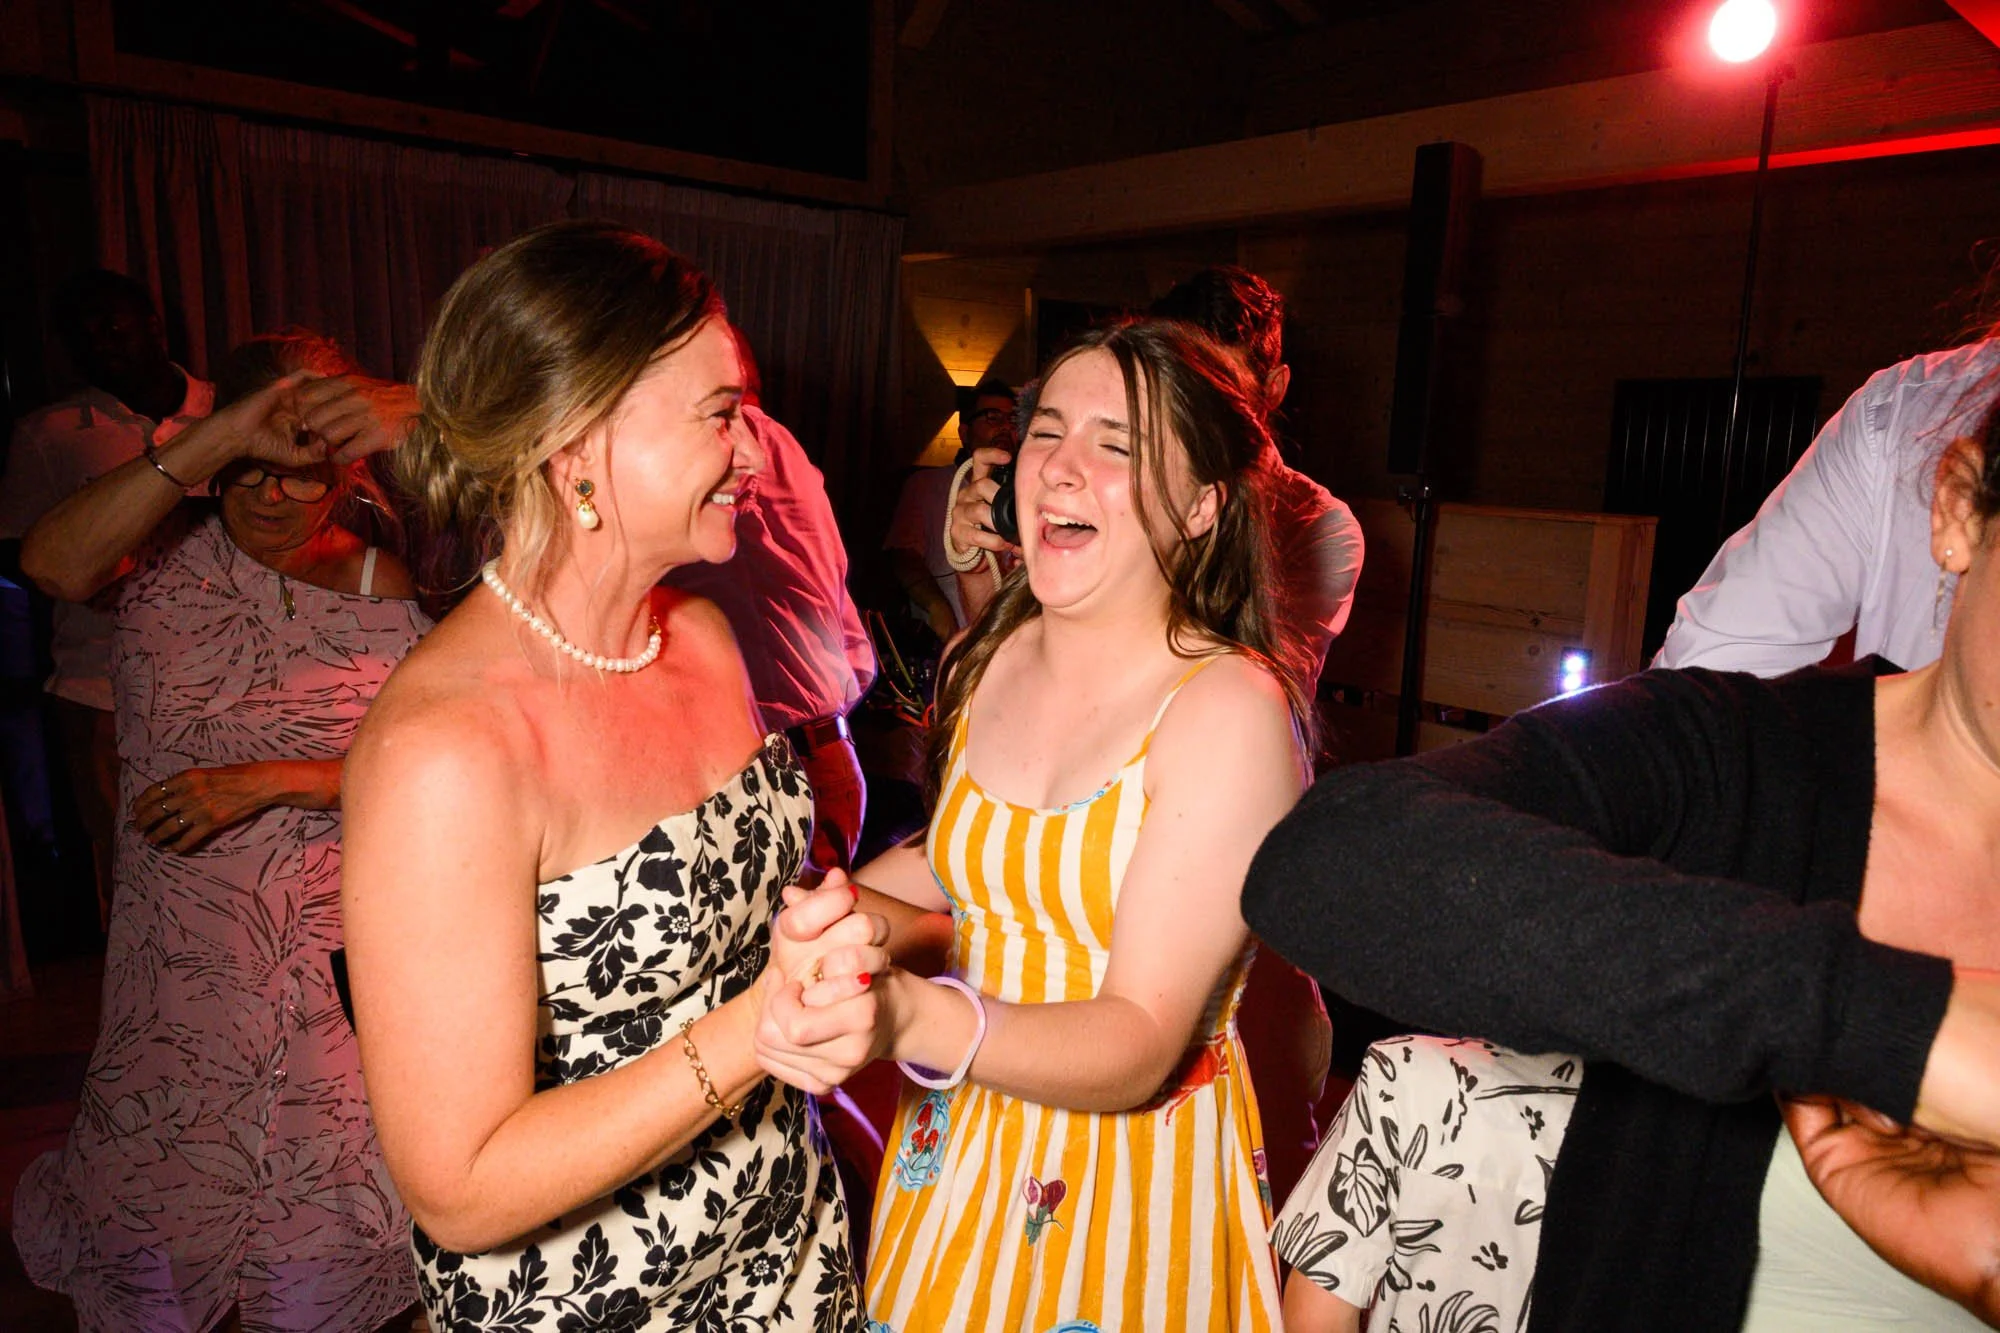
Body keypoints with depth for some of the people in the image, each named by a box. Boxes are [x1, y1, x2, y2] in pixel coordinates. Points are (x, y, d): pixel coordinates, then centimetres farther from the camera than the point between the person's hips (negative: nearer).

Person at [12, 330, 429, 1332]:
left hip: (333, 957, -1)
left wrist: (262, 781, -19)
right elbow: (53, 563, -27)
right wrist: (217, 438, -30)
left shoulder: (383, 592, -5)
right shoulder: (165, 559, -3)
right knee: (149, 1204, 18)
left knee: (317, 1238, 13)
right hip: (177, 942, 1)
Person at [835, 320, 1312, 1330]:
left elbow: (1139, 1046, -27)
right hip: (953, 1156, 6)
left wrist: (911, 1017, -42)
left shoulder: (1230, 711, -23)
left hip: (1134, 1183, -5)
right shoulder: (992, 658, -4)